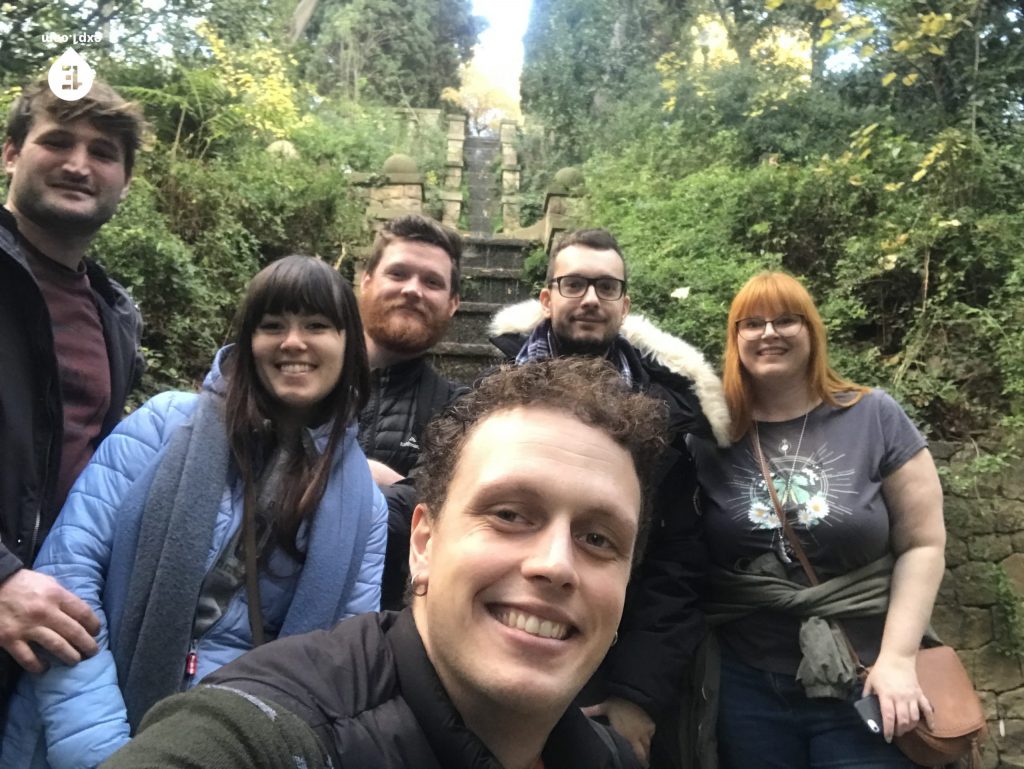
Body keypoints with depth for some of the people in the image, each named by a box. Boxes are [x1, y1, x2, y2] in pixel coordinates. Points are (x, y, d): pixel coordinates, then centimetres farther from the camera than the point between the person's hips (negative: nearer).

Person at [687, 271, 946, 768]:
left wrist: (897, 658, -9)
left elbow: (922, 543, -3)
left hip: (862, 680, -1)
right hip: (745, 682, 1)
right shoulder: (711, 434, -1)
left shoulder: (874, 417, -3)